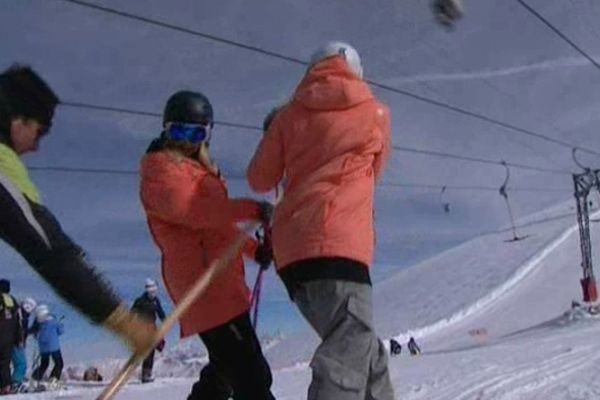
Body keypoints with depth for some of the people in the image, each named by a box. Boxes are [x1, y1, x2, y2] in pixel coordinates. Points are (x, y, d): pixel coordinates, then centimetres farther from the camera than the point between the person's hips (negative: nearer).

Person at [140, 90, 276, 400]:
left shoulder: (199, 170, 27)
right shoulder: (161, 169, -4)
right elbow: (189, 209, -23)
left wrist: (254, 248, 13)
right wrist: (253, 209, -26)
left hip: (220, 281, 10)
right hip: (205, 282, -10)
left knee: (225, 372, 19)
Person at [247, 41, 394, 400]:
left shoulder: (290, 115, 16)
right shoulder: (375, 113, 13)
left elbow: (260, 180, 18)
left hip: (293, 248, 5)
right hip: (338, 243, -5)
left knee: (365, 352, 16)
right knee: (350, 353, -14)